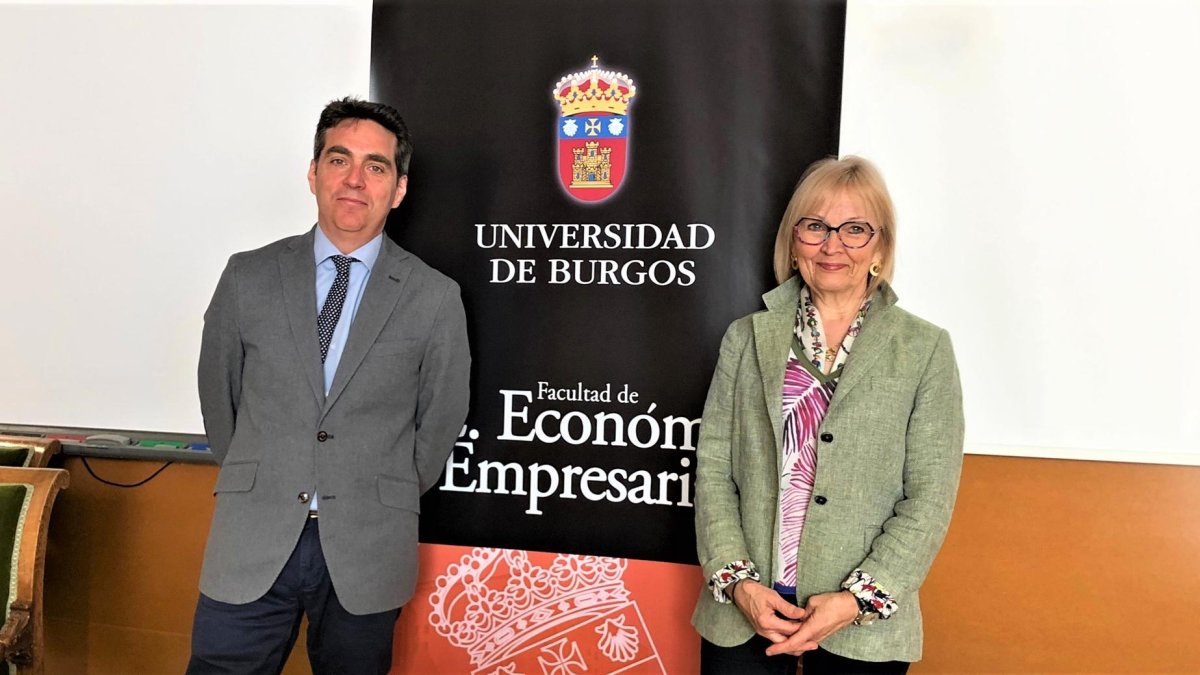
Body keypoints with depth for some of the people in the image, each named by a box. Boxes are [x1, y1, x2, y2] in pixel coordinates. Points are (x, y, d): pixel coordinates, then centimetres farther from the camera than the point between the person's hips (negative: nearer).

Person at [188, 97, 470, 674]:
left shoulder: (435, 299, -4)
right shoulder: (247, 277, 2)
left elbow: (441, 419, 5)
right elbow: (218, 393, 12)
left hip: (368, 554, -1)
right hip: (251, 545, 1)